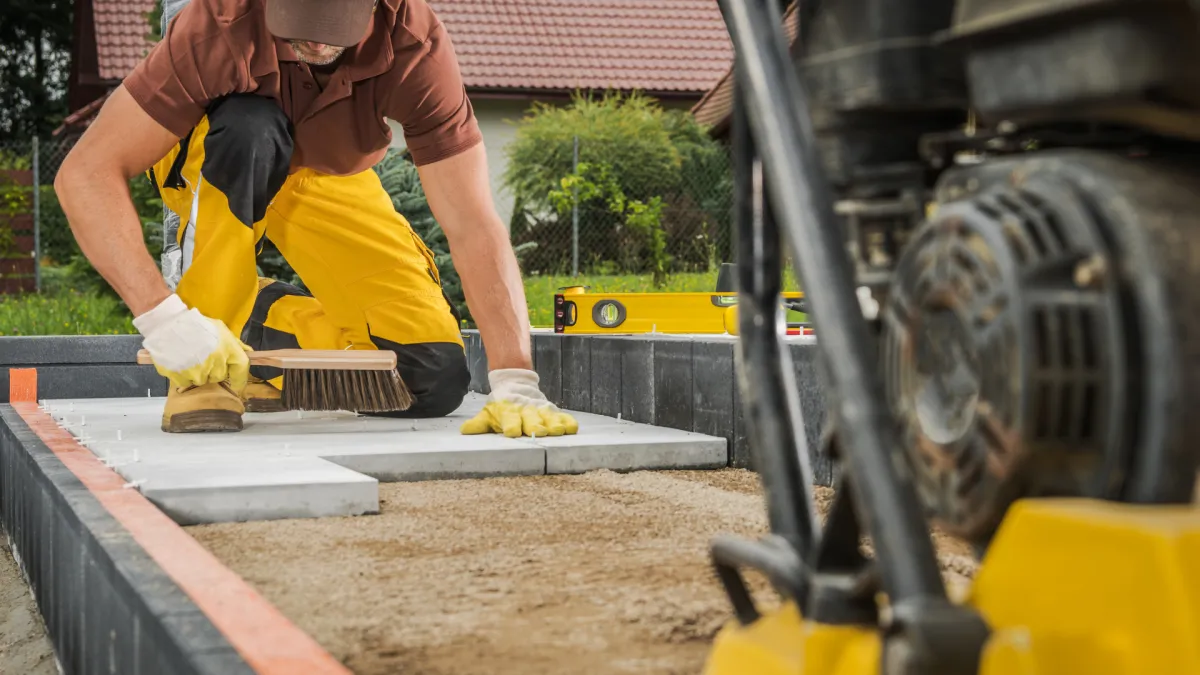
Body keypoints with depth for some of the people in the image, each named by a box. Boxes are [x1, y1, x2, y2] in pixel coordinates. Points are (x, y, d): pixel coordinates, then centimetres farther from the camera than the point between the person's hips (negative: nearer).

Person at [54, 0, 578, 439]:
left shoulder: (415, 43, -33)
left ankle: (261, 323, 8)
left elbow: (473, 228, -34)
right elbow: (85, 173, -38)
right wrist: (162, 317, -48)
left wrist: (514, 384, -44)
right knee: (250, 129, -40)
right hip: (210, 164, -1)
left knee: (435, 379, -16)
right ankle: (199, 370, -24)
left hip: (331, 178, 2)